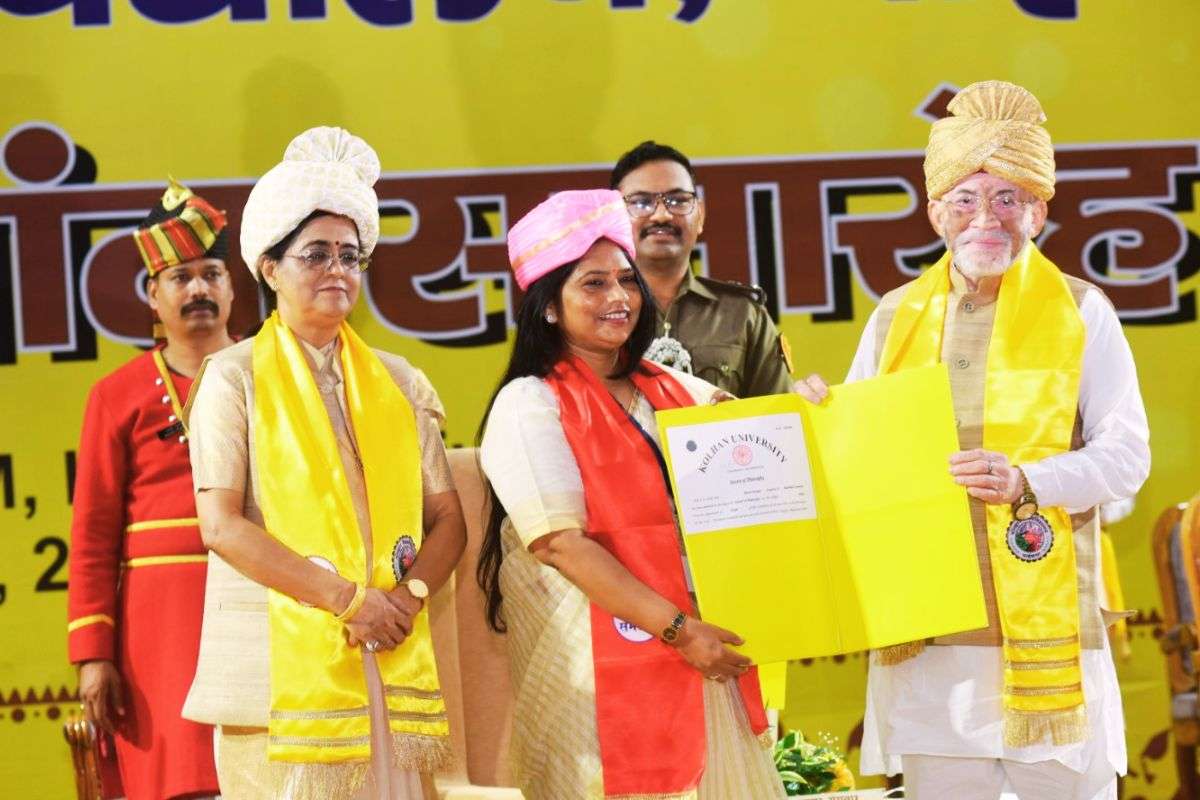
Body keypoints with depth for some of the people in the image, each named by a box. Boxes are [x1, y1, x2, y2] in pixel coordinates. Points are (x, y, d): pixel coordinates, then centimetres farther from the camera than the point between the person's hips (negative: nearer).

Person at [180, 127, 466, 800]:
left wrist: (410, 595, -10)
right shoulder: (235, 378, 3)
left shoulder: (400, 384, 15)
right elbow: (222, 525, -8)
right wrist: (347, 597, -13)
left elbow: (448, 520, 11)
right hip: (278, 662, -3)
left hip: (393, 664, 3)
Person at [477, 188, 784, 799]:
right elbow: (560, 543, -15)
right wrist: (677, 629, -18)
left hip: (703, 658, 6)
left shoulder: (678, 394, 12)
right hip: (603, 673, -5)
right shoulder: (530, 405, -5)